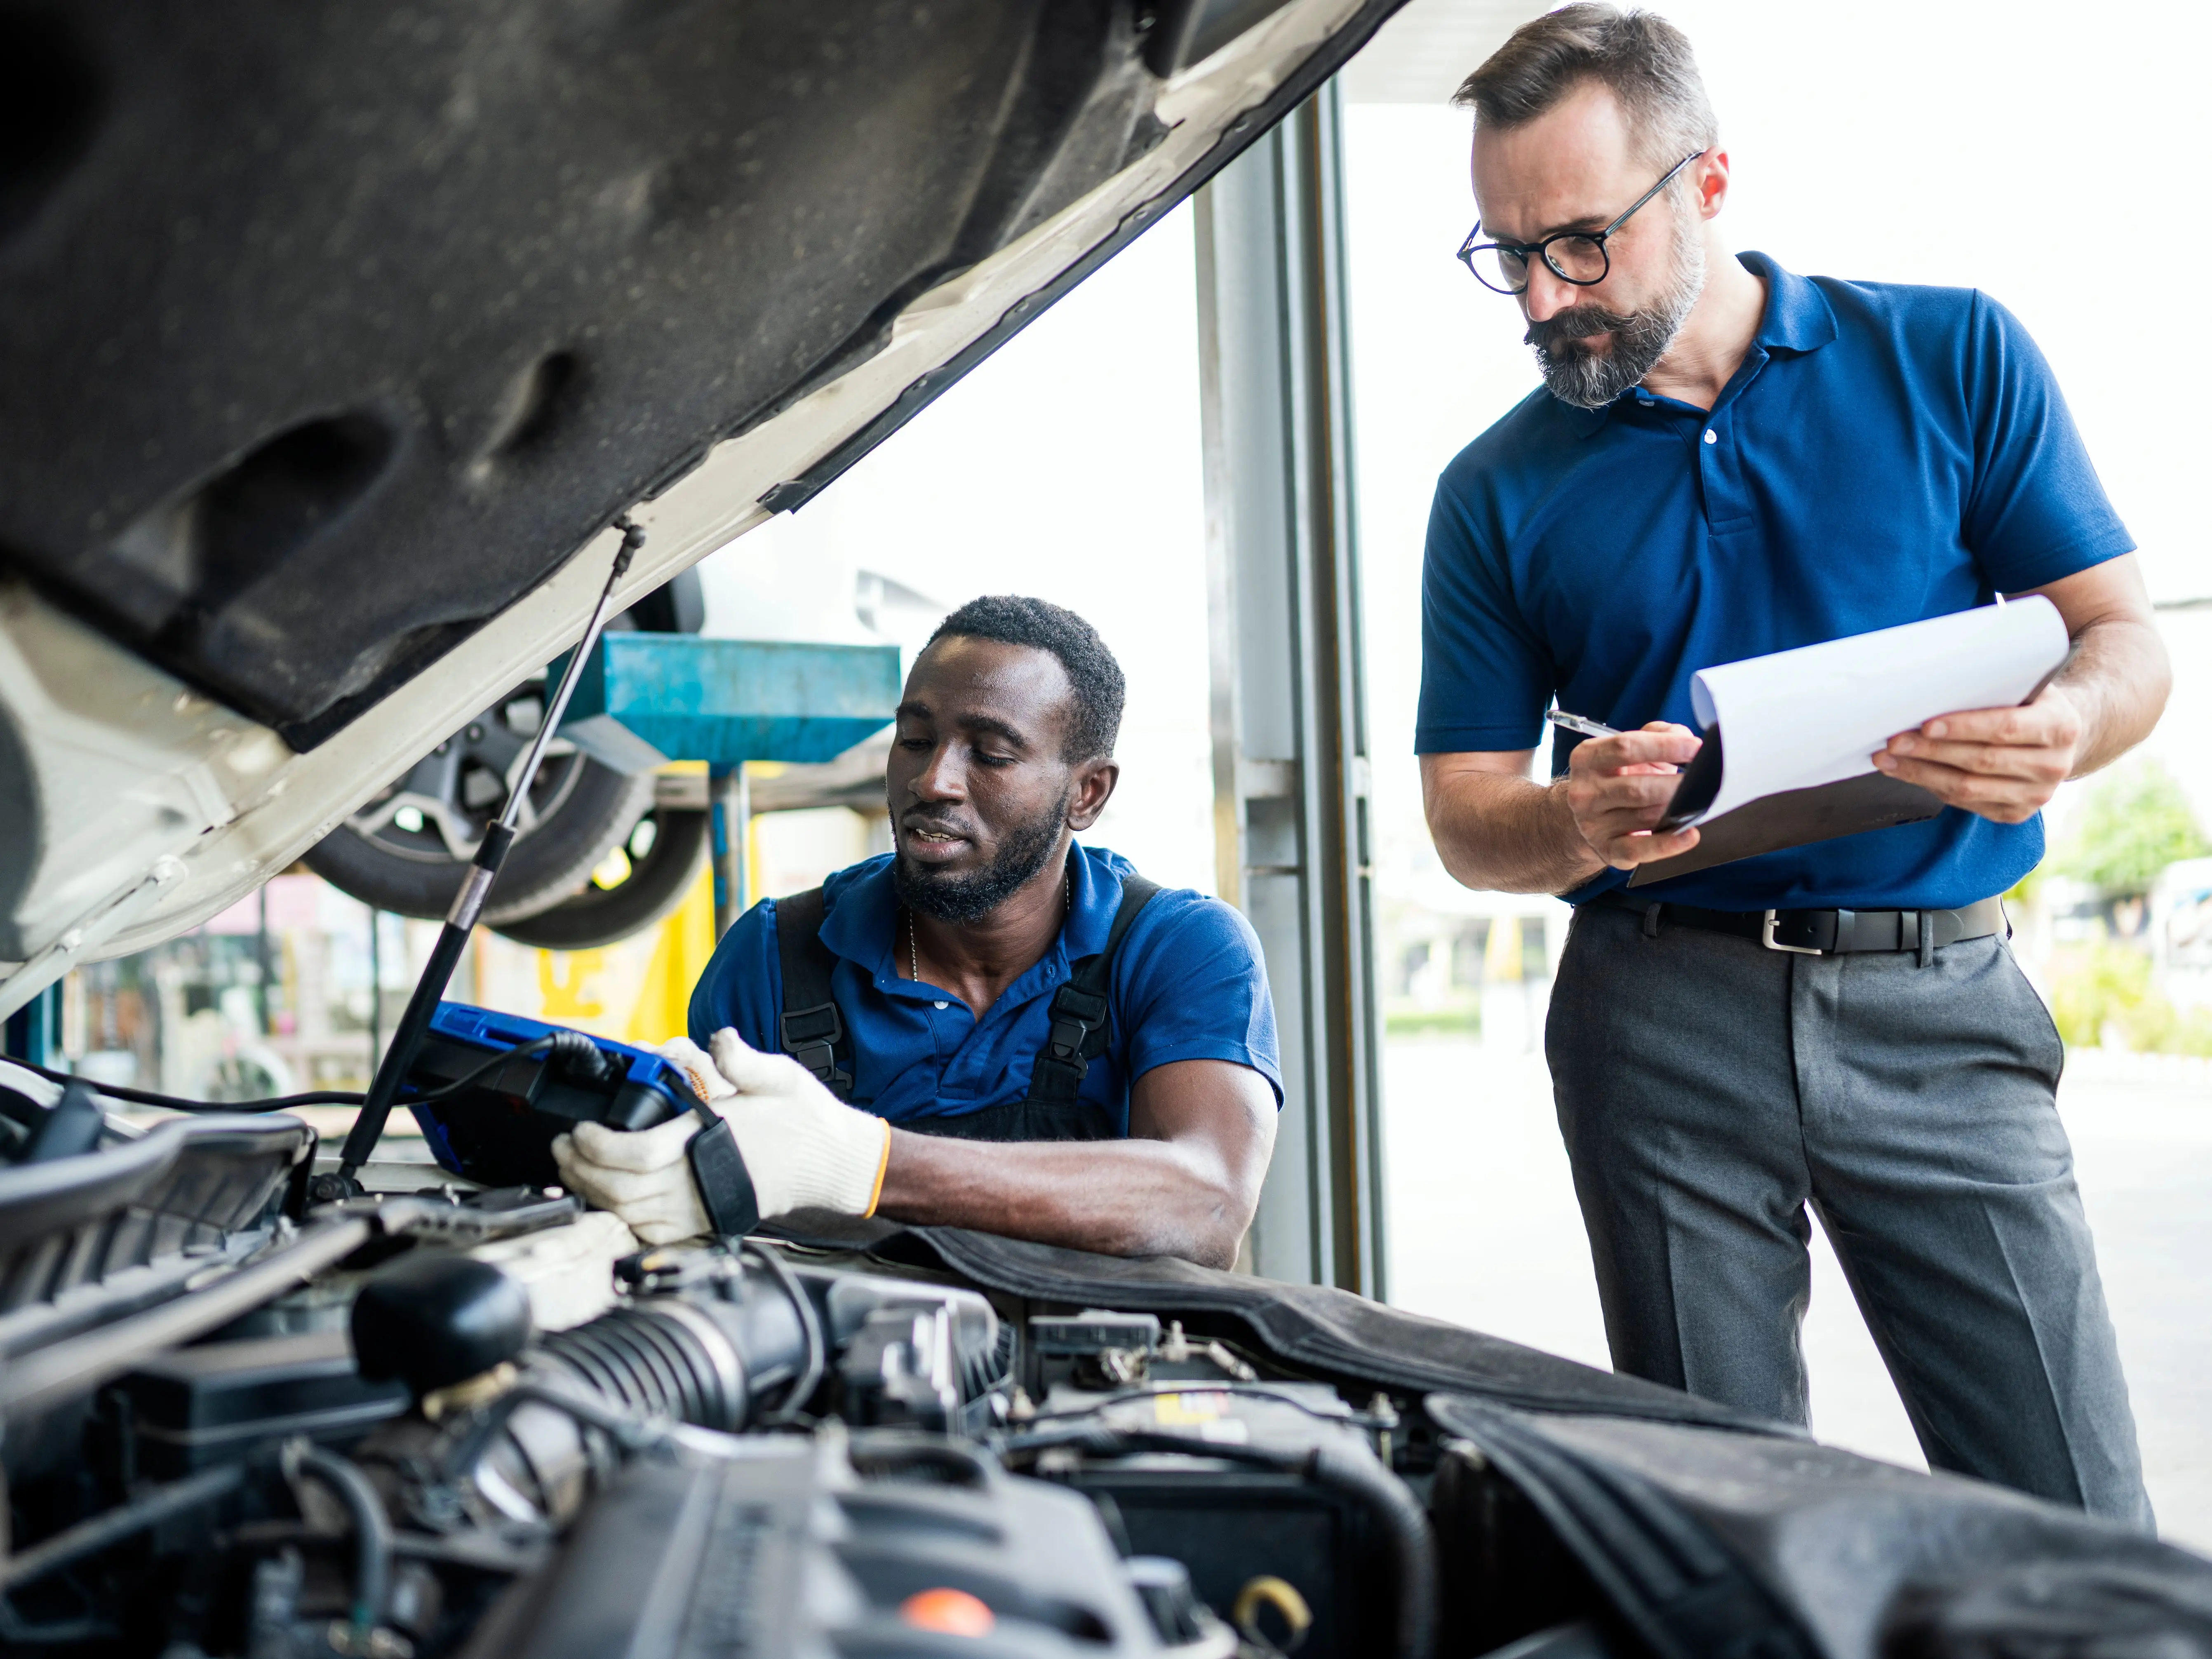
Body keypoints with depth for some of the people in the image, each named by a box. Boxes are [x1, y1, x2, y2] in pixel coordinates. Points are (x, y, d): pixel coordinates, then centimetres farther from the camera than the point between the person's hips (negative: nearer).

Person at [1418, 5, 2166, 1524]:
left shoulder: (1953, 357, 7)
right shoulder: (1500, 492, 9)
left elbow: (2126, 639, 6)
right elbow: (1466, 813, 8)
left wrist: (2061, 729, -19)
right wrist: (1577, 825, -16)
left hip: (1937, 1006, 0)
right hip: (1666, 1017, 1)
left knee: (2082, 1533, -2)